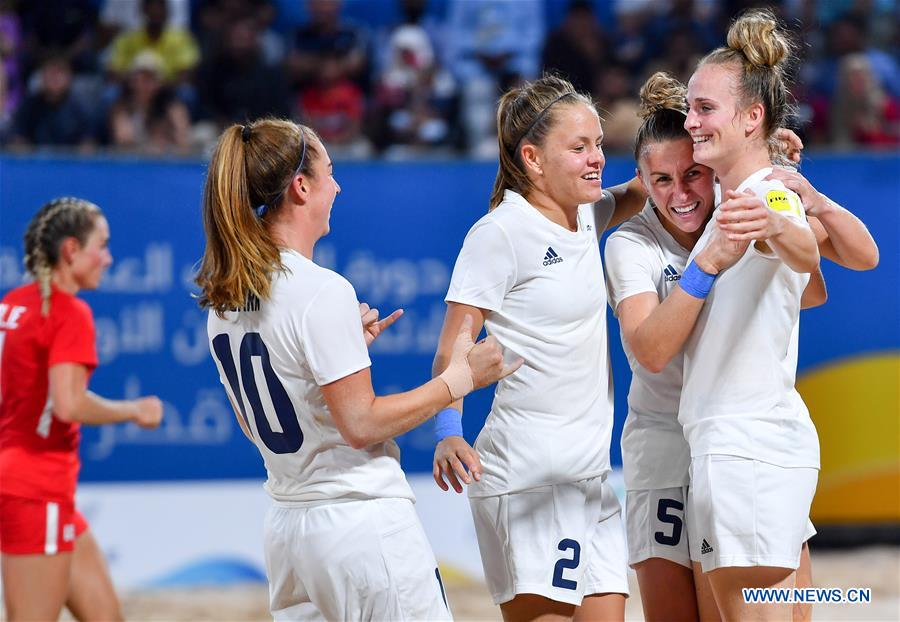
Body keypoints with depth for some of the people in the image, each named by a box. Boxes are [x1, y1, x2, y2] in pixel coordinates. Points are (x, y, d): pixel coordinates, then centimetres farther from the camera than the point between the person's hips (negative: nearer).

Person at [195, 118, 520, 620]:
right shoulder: (323, 292, -16)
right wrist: (459, 379, -7)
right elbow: (361, 424, -16)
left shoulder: (224, 301, 9)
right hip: (363, 518, -8)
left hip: (288, 525, 8)